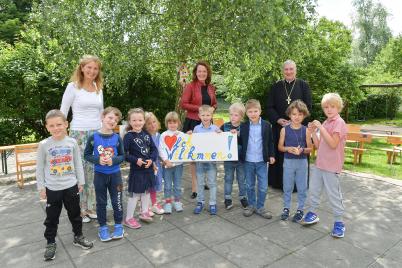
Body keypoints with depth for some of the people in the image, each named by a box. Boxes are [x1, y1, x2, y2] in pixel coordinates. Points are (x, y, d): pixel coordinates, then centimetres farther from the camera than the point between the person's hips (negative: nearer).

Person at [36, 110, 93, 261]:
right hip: (52, 188, -1)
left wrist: (81, 182, 4)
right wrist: (41, 187, -2)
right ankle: (51, 243, 30)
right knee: (52, 218, 12)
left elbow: (78, 163, 2)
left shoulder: (72, 142, -6)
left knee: (75, 214, 15)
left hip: (71, 186, 1)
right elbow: (40, 167, -2)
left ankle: (78, 237, 34)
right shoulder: (44, 145, -10)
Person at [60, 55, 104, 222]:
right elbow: (62, 113, -2)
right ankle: (79, 210, 15)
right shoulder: (73, 87, -3)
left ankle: (92, 207, 20)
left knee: (94, 172, 6)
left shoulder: (99, 88, 12)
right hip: (79, 134, -4)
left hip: (97, 134, 5)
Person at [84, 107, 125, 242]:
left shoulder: (117, 137, -7)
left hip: (115, 174, 0)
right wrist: (98, 160, -18)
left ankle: (118, 225, 29)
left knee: (117, 201, 11)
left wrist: (113, 160, -20)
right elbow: (87, 155, -1)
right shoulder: (93, 137, -8)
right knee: (101, 202, 14)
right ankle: (102, 227, 30)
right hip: (99, 174, 0)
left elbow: (122, 156, -1)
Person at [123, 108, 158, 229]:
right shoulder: (128, 136, -13)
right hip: (136, 169, -6)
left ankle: (144, 212, 37)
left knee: (146, 190, 18)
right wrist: (136, 160, -23)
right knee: (135, 194, 2)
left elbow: (154, 149, 5)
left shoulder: (146, 134, 3)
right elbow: (124, 153, -16)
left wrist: (151, 159, -11)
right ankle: (128, 218, 18)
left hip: (148, 168, 6)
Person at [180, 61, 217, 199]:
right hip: (193, 122, -4)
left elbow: (215, 103, 19)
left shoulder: (211, 87, 9)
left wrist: (212, 108, -4)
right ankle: (195, 185, 9)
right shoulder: (191, 86, -5)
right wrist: (199, 108, -17)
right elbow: (183, 104, -10)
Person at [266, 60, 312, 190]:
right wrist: (278, 120, -12)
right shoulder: (276, 87, 6)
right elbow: (269, 107, 4)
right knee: (280, 155, 6)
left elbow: (308, 106, -3)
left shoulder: (303, 85, 1)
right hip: (279, 127, 2)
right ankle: (279, 182, 18)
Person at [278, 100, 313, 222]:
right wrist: (288, 149, -18)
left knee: (302, 188, 10)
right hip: (288, 162, 0)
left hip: (302, 162, 0)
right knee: (287, 187, 11)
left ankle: (300, 209, 26)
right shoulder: (285, 130, -3)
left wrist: (302, 150, -20)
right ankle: (286, 208, 26)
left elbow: (310, 148, 0)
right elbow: (280, 146, 2)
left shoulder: (306, 130, -4)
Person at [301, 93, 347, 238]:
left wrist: (321, 128, -23)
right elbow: (318, 145, 10)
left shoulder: (339, 122, -12)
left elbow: (333, 144, -24)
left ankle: (339, 222, 19)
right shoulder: (324, 123, 10)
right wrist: (313, 132, -1)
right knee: (313, 189, 16)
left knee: (333, 194, 3)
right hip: (319, 164, 7)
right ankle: (312, 213, 34)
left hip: (332, 166, -7)